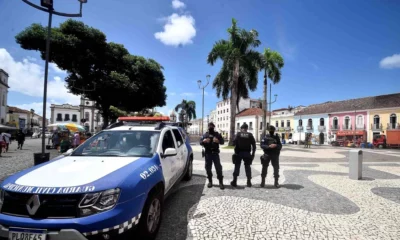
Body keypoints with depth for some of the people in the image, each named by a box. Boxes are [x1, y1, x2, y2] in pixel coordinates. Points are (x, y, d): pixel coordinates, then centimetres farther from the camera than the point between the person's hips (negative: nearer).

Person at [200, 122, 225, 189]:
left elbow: (222, 141, 2)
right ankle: (210, 181, 18)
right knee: (208, 168, 5)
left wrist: (218, 141, -20)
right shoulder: (205, 135, 10)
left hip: (215, 153, -1)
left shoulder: (217, 134, 8)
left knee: (218, 167, -4)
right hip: (208, 153, 1)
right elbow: (200, 142, 6)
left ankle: (221, 182, 1)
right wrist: (204, 141, -17)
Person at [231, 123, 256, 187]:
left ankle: (234, 182, 5)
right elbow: (254, 145, -2)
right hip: (247, 153, 1)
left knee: (237, 166, 5)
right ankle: (249, 182, 11)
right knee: (247, 167, 11)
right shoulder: (250, 135, 1)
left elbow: (234, 143, -11)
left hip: (239, 153, -1)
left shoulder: (238, 134, -3)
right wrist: (253, 154, 4)